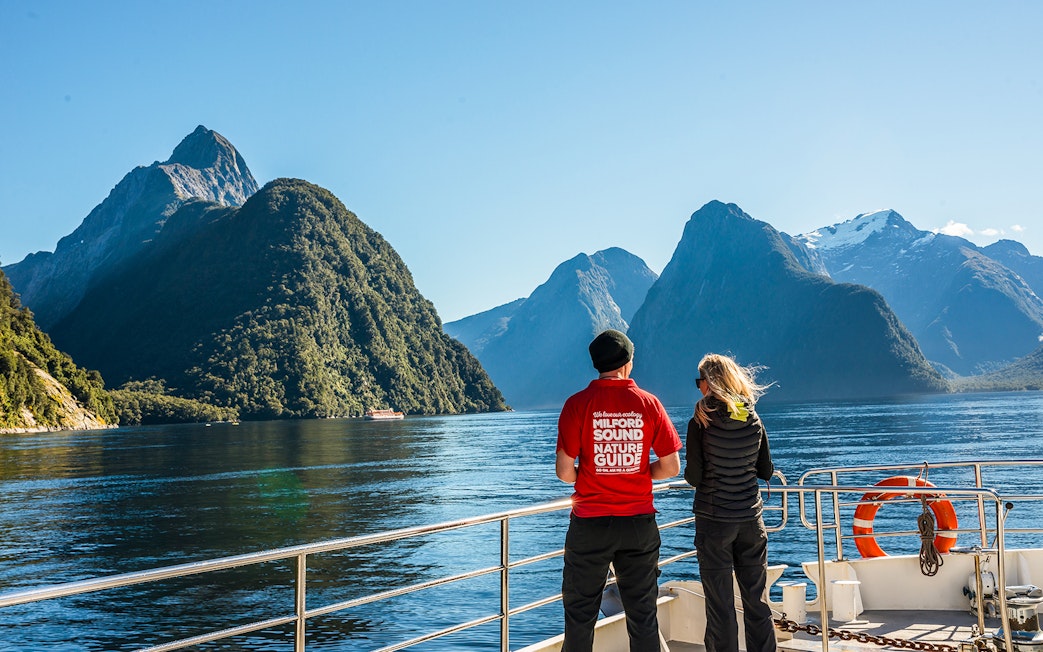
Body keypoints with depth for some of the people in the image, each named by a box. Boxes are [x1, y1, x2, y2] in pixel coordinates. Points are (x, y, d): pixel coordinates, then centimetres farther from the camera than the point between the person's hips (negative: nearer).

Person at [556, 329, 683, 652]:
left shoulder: (578, 404, -7)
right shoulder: (648, 403, -2)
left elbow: (564, 472, -9)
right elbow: (671, 467, 0)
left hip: (590, 525, -1)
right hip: (639, 524, 2)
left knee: (580, 615, 10)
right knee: (643, 616, 12)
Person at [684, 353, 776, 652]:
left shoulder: (701, 423, -12)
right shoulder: (754, 420, 0)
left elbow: (694, 477, -11)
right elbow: (766, 471, 6)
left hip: (714, 520, -4)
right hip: (751, 519, 4)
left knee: (720, 605, 4)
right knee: (756, 600, 13)